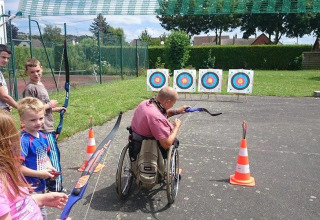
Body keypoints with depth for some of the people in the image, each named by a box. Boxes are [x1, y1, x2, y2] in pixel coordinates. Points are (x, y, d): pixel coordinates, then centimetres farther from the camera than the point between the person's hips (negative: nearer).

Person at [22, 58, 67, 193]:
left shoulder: (40, 85, 14)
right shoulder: (30, 88, -14)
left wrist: (56, 109, 11)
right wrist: (49, 105, -15)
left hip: (48, 127, 10)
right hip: (43, 129, -10)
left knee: (55, 154, 18)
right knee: (53, 157, -4)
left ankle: (51, 183, 33)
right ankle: (56, 188, 7)